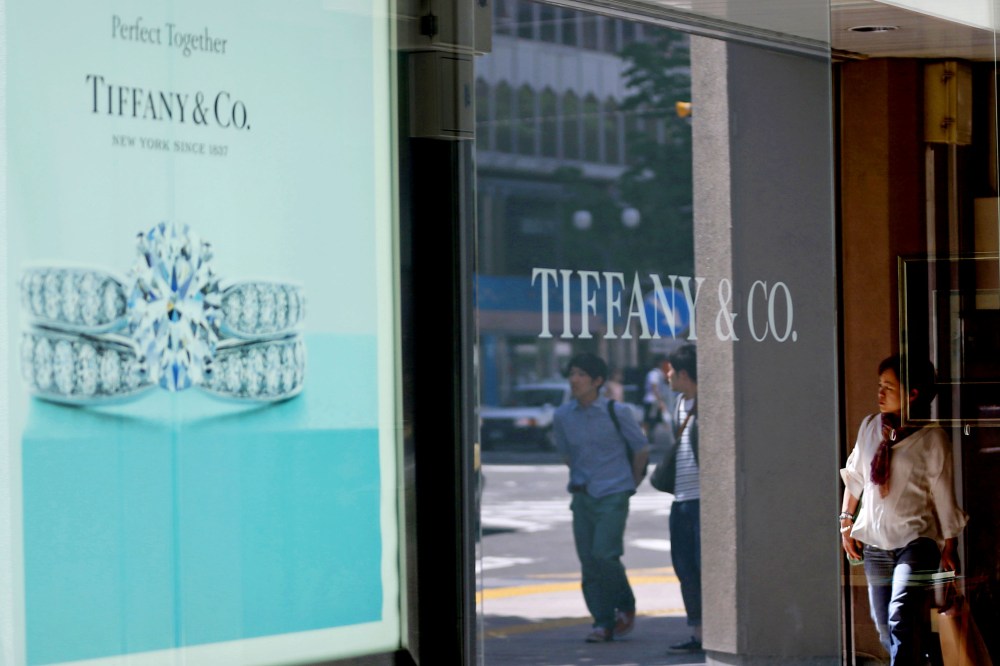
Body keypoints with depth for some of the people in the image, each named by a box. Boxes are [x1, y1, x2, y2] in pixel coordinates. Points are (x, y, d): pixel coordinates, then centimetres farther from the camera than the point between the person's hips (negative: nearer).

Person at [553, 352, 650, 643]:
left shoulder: (616, 412, -8)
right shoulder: (562, 416, 3)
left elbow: (641, 449, 4)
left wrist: (631, 484, 11)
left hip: (613, 495, -4)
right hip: (583, 496, 4)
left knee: (603, 554, -17)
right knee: (588, 561, 1)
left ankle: (626, 605, 7)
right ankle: (603, 622, 8)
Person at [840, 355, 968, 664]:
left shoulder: (931, 438, -8)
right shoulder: (870, 427, 5)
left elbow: (943, 494, -5)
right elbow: (854, 475, 17)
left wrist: (949, 547, -3)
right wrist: (846, 519, 12)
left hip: (916, 539, -6)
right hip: (875, 541, 6)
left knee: (901, 619, -23)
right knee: (885, 627, 9)